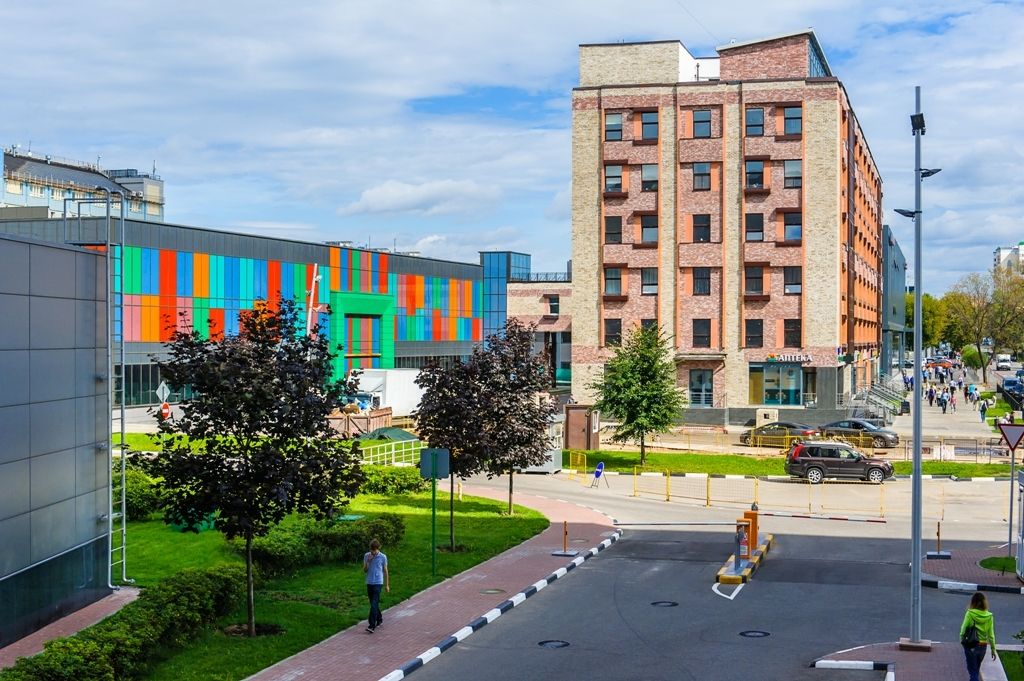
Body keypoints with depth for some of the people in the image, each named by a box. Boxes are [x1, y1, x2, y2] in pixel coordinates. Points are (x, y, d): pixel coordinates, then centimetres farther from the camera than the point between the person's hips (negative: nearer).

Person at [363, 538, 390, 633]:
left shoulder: (383, 557, -6)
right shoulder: (366, 556, 1)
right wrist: (368, 561, -15)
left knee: (374, 604, -13)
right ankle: (379, 619, 34)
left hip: (378, 583, -4)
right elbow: (364, 570, 3)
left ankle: (372, 626, -16)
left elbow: (385, 571, 2)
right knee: (373, 603, 14)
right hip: (369, 583, 4)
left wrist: (387, 585, 5)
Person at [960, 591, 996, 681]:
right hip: (983, 646, 4)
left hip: (971, 645, -4)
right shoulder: (989, 616, -5)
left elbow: (963, 629, -11)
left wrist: (962, 640, 6)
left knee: (973, 671, 3)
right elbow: (990, 634, -2)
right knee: (976, 669, 24)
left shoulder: (970, 614, -14)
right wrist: (993, 649, 6)